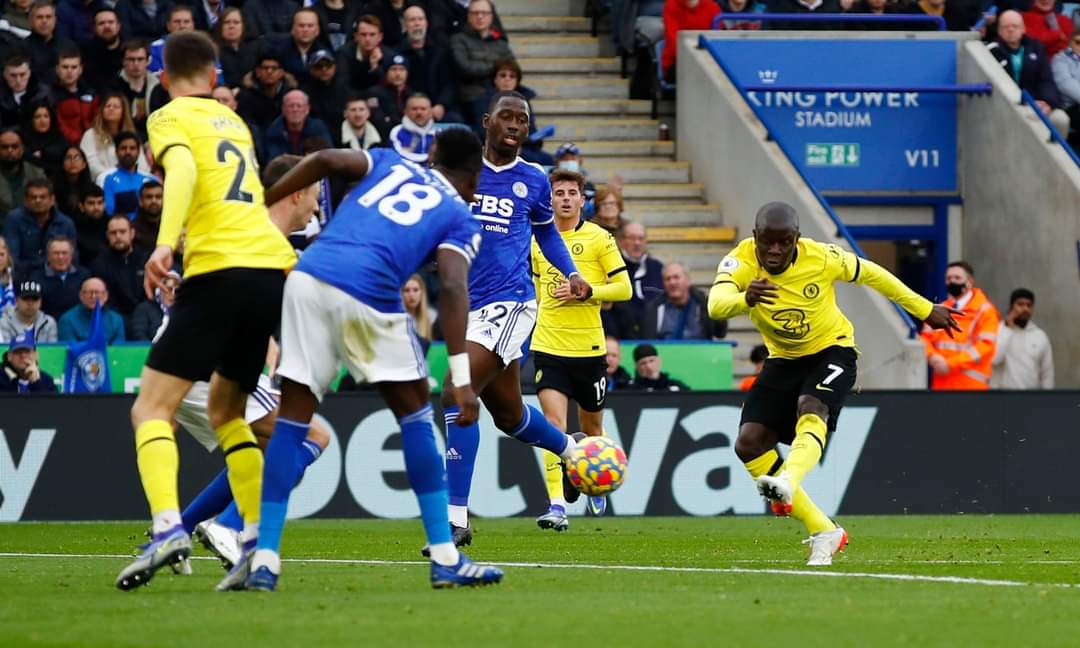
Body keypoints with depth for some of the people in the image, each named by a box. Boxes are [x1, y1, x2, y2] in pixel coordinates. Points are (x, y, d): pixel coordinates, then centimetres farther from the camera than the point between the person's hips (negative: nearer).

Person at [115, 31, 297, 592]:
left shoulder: (169, 118, 5)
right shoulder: (232, 121, 25)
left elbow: (183, 170, -15)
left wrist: (165, 243, -27)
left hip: (221, 268, -6)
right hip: (274, 267, 6)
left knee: (151, 408, -5)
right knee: (224, 410, 22)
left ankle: (167, 528, -28)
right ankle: (257, 538, 10)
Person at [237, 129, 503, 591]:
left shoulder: (391, 164, 28)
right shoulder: (461, 219, 16)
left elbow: (325, 161, 9)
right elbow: (452, 286, -2)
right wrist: (460, 374, -9)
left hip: (308, 278, 3)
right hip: (367, 295, -3)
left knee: (292, 419, 9)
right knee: (414, 414, 13)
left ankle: (264, 559, 2)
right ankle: (445, 558, 12)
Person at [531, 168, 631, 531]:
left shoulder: (599, 239, -3)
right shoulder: (538, 240, 7)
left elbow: (624, 288, -5)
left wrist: (586, 291, -17)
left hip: (589, 347, -1)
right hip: (548, 347, 1)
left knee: (591, 426, 14)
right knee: (553, 422, -15)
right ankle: (556, 505, -20)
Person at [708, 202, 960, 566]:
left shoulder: (821, 259, -21)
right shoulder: (741, 261, -20)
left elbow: (870, 274, -2)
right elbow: (716, 306, -40)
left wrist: (925, 310, 7)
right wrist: (745, 299, -64)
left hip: (832, 351, -4)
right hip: (783, 359, 4)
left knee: (810, 409, -35)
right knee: (748, 443, -10)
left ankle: (787, 481, -65)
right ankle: (823, 532, -4)